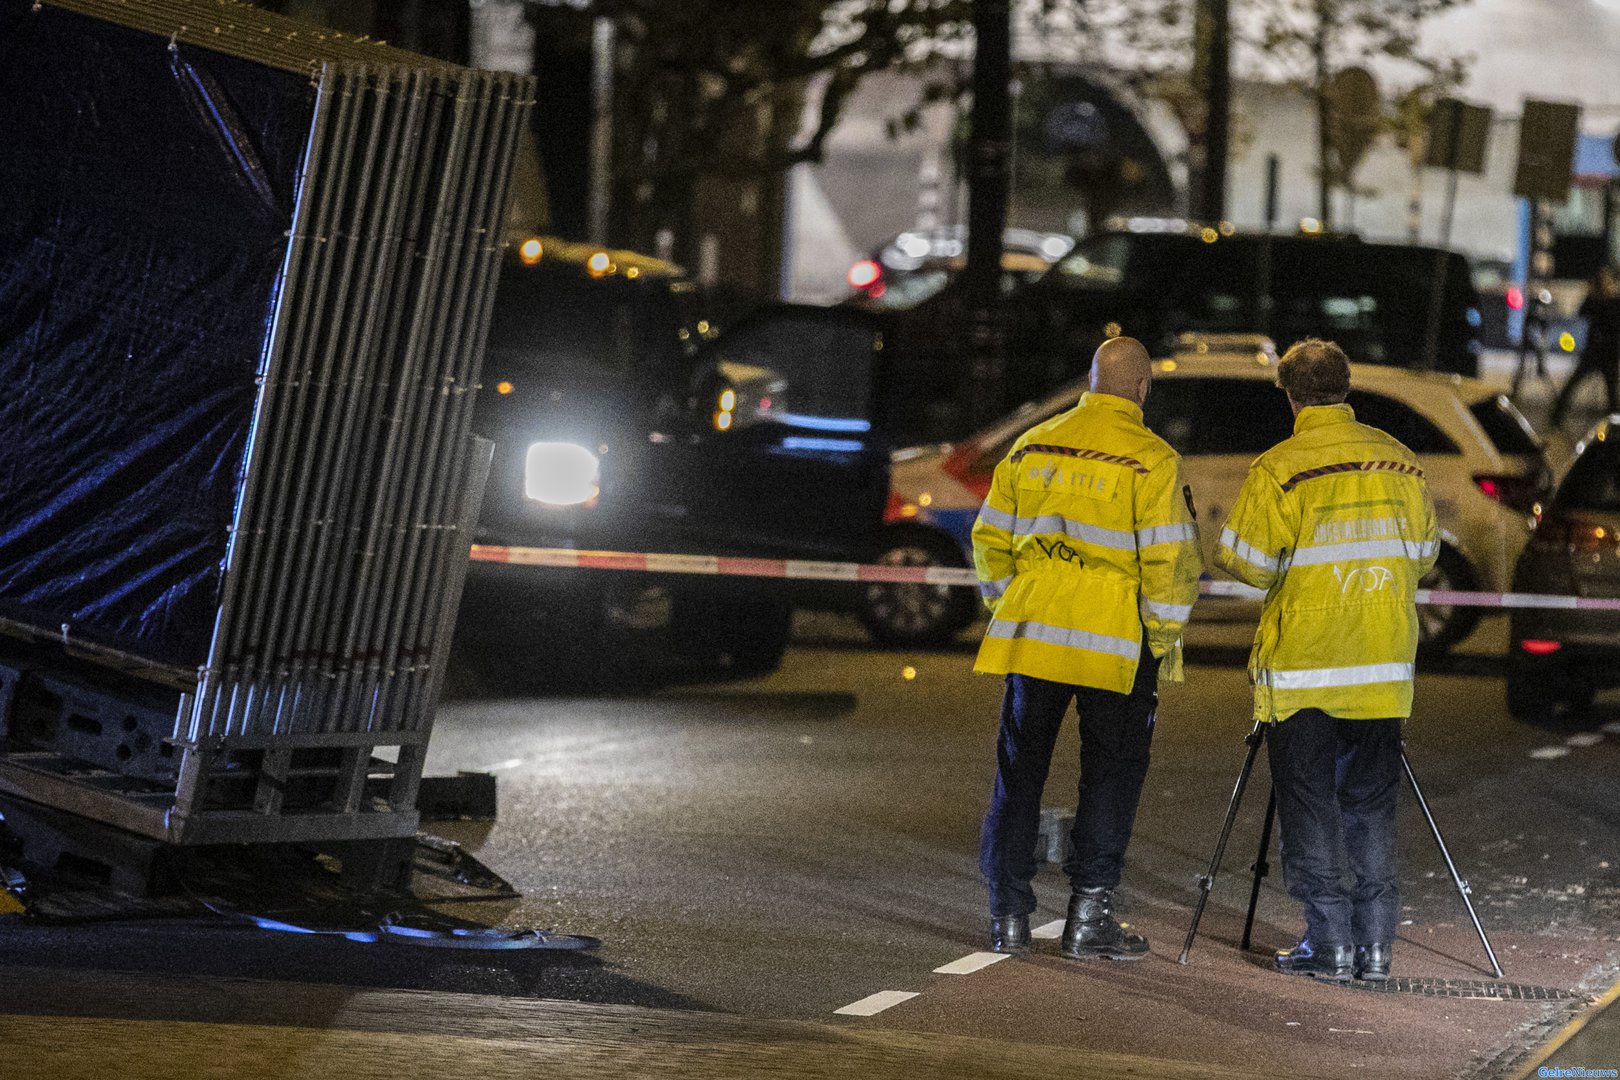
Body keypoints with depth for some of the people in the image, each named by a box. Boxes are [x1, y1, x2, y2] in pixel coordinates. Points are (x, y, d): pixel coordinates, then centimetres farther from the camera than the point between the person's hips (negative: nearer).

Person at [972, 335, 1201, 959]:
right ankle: (1089, 917, 4)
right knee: (1111, 772, 6)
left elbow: (991, 540, 12)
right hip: (1116, 645, -4)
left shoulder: (1032, 446, 7)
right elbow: (1167, 560, -13)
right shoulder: (1149, 459, -8)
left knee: (1020, 772, 11)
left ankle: (1008, 914, 11)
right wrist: (1165, 637, -2)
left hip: (1031, 635, 4)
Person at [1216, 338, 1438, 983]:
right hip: (1384, 665, 4)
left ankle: (1330, 942, 0)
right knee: (1371, 804, 10)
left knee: (1309, 807, 2)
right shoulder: (1400, 463, 4)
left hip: (1303, 667, -4)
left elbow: (1245, 561, -11)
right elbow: (1423, 554, 14)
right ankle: (1374, 945, 9)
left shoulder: (1279, 469, -11)